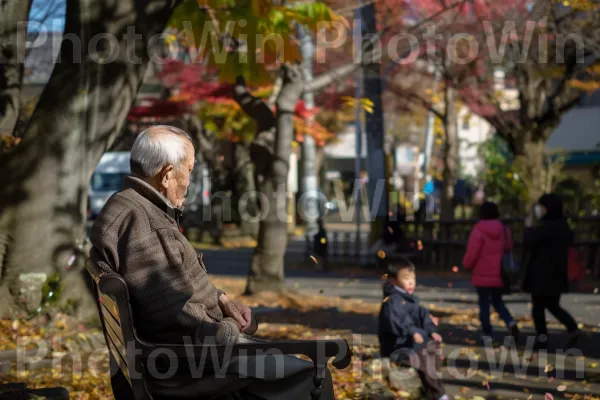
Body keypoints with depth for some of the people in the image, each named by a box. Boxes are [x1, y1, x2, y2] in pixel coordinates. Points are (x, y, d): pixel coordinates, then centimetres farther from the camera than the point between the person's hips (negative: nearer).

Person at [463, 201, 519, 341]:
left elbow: (472, 253, -16)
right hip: (499, 274, 5)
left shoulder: (479, 230, -14)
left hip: (483, 274, -5)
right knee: (498, 301, 17)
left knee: (484, 303, 7)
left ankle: (487, 332, 9)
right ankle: (510, 322, -7)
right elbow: (509, 249, 12)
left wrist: (467, 265, 4)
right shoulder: (504, 230, 5)